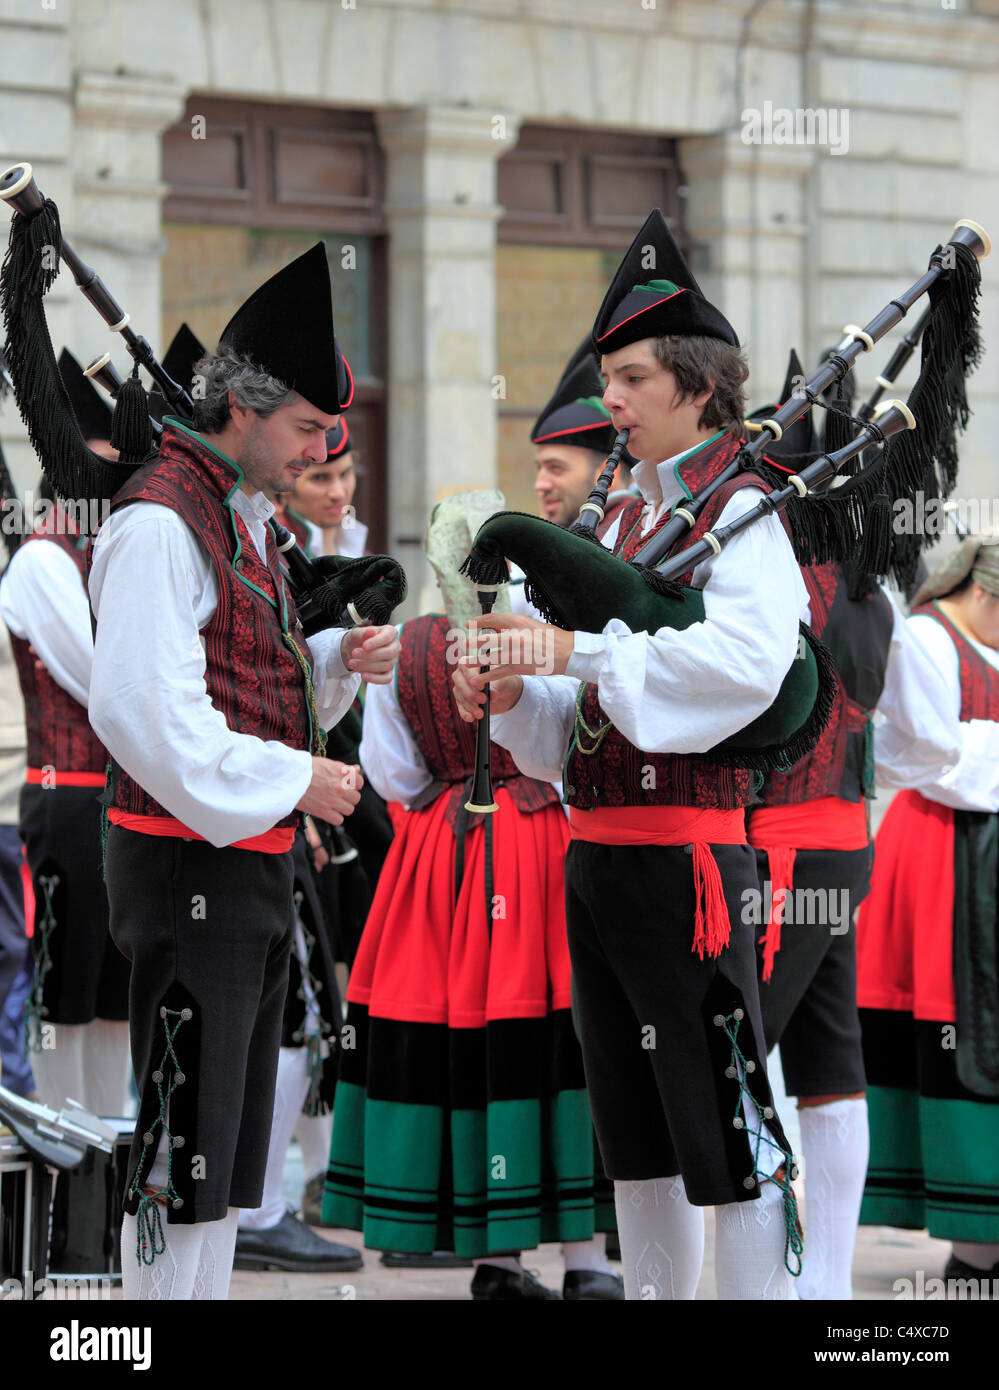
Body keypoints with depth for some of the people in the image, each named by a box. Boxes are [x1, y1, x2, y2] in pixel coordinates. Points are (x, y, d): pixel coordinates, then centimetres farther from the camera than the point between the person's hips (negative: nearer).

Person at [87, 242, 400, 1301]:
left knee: (228, 1141, 14)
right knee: (180, 1147, -7)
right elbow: (143, 709, -23)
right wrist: (293, 779, -18)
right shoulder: (161, 520, -15)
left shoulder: (243, 516, 16)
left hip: (254, 859, 10)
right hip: (190, 866, -10)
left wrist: (337, 661, 4)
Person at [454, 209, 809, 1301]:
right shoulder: (625, 521, 17)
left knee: (726, 1126, -6)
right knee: (633, 1129, 15)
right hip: (595, 847, 9)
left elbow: (747, 658, -26)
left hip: (681, 854, -9)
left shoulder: (738, 513, -7)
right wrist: (515, 690, -3)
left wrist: (583, 649, -26)